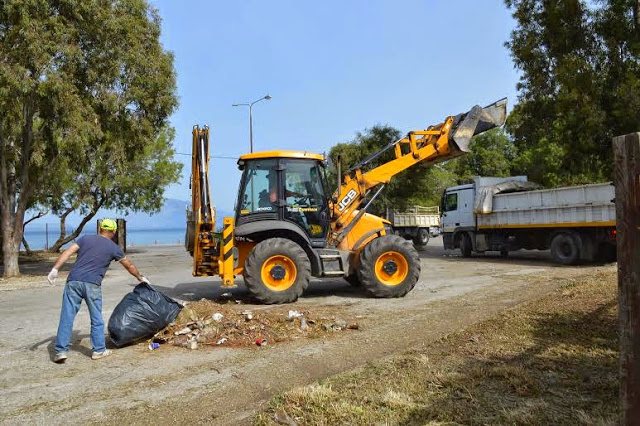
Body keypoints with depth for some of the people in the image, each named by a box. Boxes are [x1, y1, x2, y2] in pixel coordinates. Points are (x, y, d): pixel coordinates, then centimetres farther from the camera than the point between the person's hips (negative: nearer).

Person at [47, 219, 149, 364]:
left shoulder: (86, 238, 14)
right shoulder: (113, 248, 11)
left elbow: (67, 252, 0)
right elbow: (129, 266, 22)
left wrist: (55, 269, -6)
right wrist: (141, 278, 35)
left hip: (74, 281, 2)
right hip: (92, 285, -2)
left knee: (67, 316, 5)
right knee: (97, 319, 11)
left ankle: (61, 351, 5)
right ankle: (99, 350, 17)